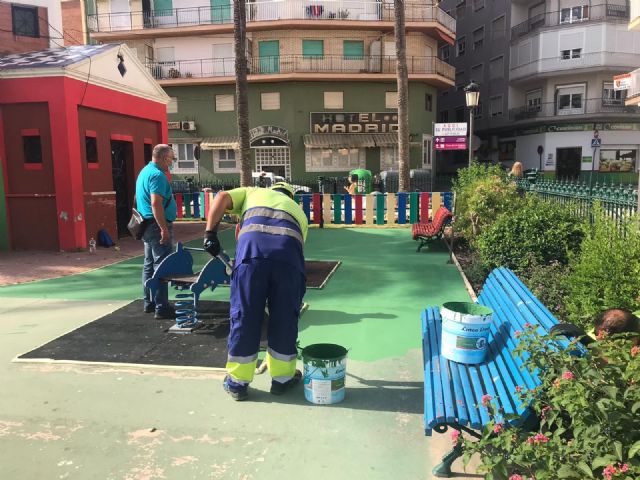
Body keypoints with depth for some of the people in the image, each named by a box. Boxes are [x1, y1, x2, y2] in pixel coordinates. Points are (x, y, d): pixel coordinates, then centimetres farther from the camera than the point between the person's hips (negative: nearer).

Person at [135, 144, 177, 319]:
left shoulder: (145, 171, 16)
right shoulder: (157, 175, -16)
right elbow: (156, 204, -25)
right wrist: (164, 228, -25)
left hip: (147, 225, 11)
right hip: (157, 225, -11)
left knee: (149, 265, 15)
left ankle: (149, 303, 24)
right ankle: (161, 308, -5)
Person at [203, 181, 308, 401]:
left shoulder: (253, 192, 36)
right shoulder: (297, 210, 38)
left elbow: (222, 197, 16)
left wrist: (210, 233, 12)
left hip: (252, 244, -1)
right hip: (288, 247, 1)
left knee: (244, 316, 9)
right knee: (285, 316, 15)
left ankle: (237, 382, 22)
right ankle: (283, 377, 28)